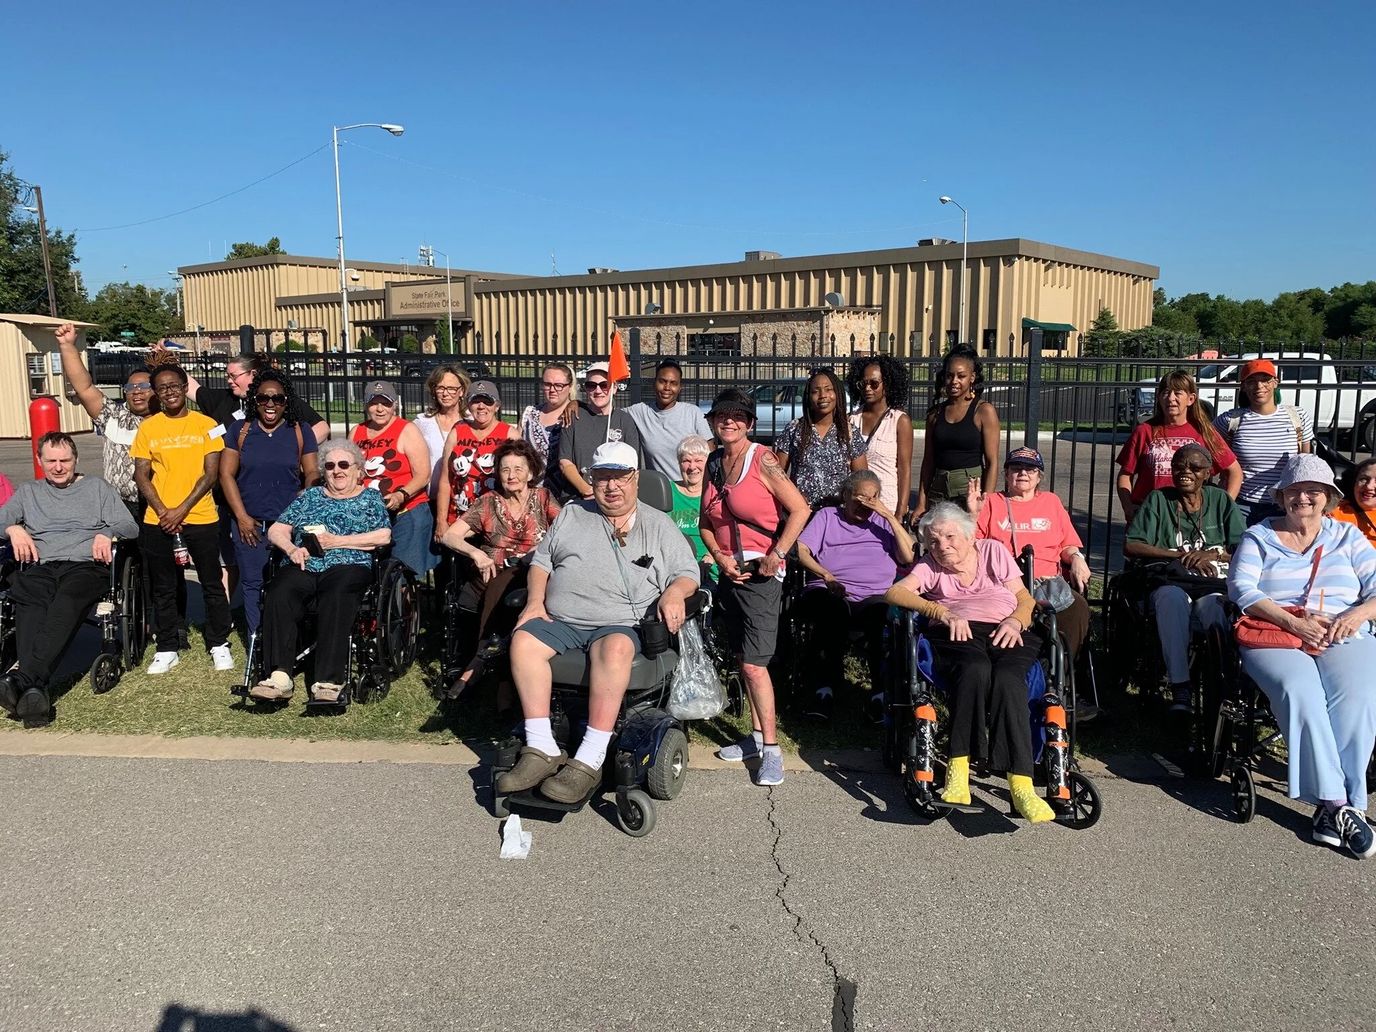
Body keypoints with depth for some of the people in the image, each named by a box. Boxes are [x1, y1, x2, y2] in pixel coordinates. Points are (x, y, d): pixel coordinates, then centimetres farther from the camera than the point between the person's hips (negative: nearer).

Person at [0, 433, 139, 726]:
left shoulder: (96, 487, 25)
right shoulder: (28, 491, 32)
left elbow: (130, 527, 16)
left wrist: (107, 534, -5)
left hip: (86, 565, -1)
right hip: (39, 567, 2)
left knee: (65, 603, -39)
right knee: (28, 605, -36)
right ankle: (34, 690, -53)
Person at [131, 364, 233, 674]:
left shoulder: (206, 425, 0)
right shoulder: (148, 427, 5)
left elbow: (211, 474, -5)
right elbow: (141, 475, 3)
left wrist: (182, 509, -14)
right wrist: (163, 512, -10)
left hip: (201, 519, -2)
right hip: (158, 521, 2)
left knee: (212, 585, 5)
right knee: (162, 589, 10)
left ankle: (219, 645, 18)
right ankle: (166, 650, 21)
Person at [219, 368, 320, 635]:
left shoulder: (300, 433, 6)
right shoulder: (239, 430, 6)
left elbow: (312, 473, 4)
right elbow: (226, 474, 4)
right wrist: (242, 517, -4)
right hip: (249, 524, 1)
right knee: (253, 585, 4)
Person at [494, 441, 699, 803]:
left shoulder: (658, 525, 15)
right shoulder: (571, 515, 22)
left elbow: (688, 573, 12)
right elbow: (541, 560, 20)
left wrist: (674, 592, -11)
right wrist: (536, 601, 3)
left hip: (619, 624, -3)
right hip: (558, 620, 3)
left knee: (615, 649, -38)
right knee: (523, 641, -27)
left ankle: (589, 762, -39)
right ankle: (542, 750, -28)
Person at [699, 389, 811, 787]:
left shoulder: (762, 460, -10)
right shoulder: (714, 463, 9)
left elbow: (799, 509, -14)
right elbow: (705, 523, 15)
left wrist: (776, 555, -17)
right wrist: (720, 556, -1)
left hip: (761, 573, -7)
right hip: (728, 572, 7)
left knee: (753, 663, -11)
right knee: (742, 659, 13)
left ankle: (771, 748, -3)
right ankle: (757, 736, 24)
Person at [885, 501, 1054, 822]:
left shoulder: (994, 551, 25)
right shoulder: (929, 566, 23)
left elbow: (1025, 598, 19)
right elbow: (895, 592, 4)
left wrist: (1015, 620, -5)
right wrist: (941, 611, -10)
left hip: (1006, 634, 1)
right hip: (956, 635, 0)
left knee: (1007, 678, -35)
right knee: (975, 669, -38)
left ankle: (1021, 784, -44)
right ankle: (957, 771, -39)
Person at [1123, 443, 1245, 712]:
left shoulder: (1220, 500, 18)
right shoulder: (1158, 500, 14)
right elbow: (1130, 546, 3)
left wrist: (1213, 554, -9)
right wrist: (1180, 555, -5)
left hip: (1215, 585, 1)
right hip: (1170, 581, 0)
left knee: (1209, 604, -37)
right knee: (1171, 596, -38)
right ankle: (1179, 687, -40)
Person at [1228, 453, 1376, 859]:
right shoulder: (1258, 537, 14)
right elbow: (1241, 589, -2)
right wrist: (1293, 622, -15)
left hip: (1343, 638, 2)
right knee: (1300, 690, -34)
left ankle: (1336, 805, -29)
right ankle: (1337, 803, -35)